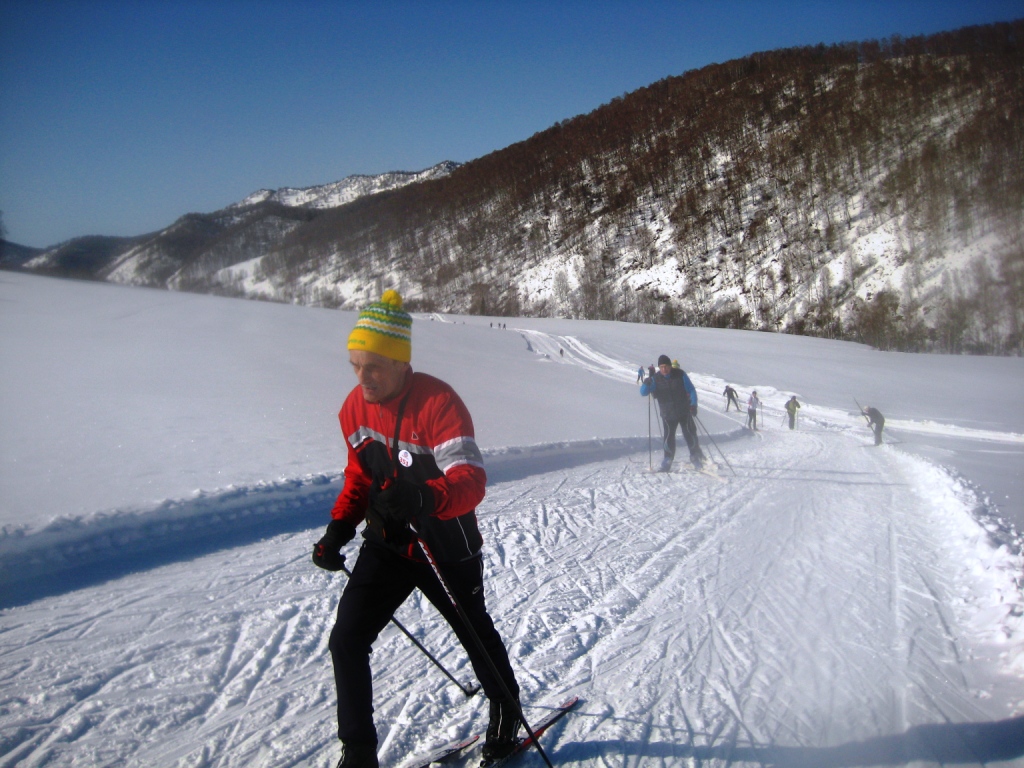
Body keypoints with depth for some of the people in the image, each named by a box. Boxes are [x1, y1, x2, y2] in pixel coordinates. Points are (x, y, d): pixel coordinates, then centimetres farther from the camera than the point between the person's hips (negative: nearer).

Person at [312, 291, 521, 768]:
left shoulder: (438, 402, -26)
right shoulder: (354, 407, -5)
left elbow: (471, 481, -35)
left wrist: (425, 498, -54)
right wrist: (338, 528, -2)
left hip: (445, 547, -5)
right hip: (386, 545, 5)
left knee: (475, 634, 17)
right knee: (346, 639, -5)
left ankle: (507, 715, 45)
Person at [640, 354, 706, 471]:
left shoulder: (680, 374, -9)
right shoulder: (655, 379, -8)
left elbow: (691, 390, -1)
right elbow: (643, 393, -13)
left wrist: (693, 404, -11)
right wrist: (646, 385, -34)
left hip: (684, 412, 0)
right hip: (668, 415, 0)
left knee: (689, 434, 3)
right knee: (669, 436, -3)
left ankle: (696, 457, 19)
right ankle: (668, 459, 12)